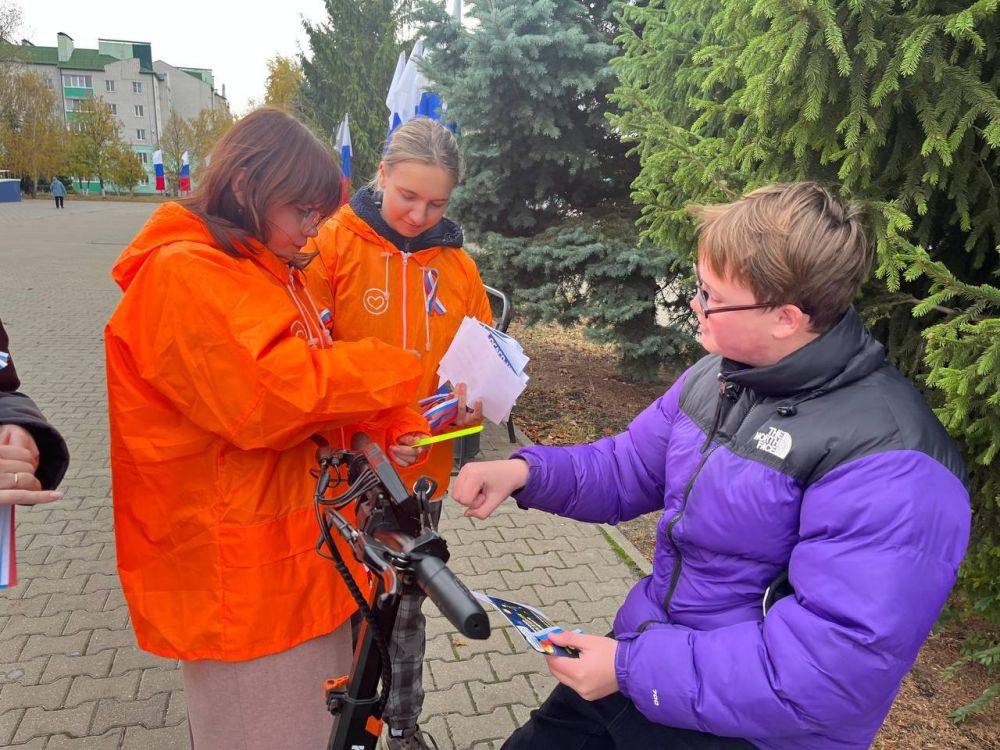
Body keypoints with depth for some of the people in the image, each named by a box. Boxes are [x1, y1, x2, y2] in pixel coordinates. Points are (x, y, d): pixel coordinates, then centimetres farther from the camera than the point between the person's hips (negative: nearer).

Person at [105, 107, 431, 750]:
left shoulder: (276, 273, 14)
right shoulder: (181, 275, -17)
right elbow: (271, 397, -27)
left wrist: (384, 430, -5)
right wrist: (391, 372, -15)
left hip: (306, 553, 9)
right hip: (245, 582, -9)